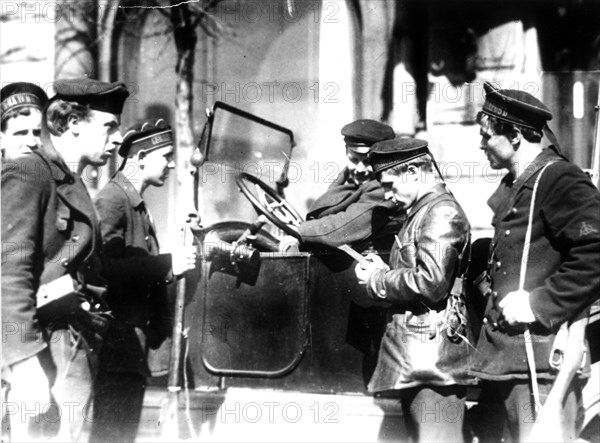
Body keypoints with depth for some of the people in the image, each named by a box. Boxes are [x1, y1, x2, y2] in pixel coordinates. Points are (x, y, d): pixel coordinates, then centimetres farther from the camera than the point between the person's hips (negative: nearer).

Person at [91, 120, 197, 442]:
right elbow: (106, 267, -24)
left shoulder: (138, 205, 18)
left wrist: (170, 267, 5)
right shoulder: (112, 200, -11)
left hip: (134, 346, 10)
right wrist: (167, 263, -20)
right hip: (116, 345, -10)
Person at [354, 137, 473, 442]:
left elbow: (431, 283, -21)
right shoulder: (423, 212, 19)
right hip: (416, 359, 10)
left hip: (431, 355, -10)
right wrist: (383, 271, 6)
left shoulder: (442, 213, -12)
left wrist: (377, 280, -9)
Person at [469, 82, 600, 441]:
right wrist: (488, 277, 10)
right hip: (509, 355, 10)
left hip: (543, 358, -10)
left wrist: (539, 304, -21)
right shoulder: (514, 185, 17)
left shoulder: (561, 180, -13)